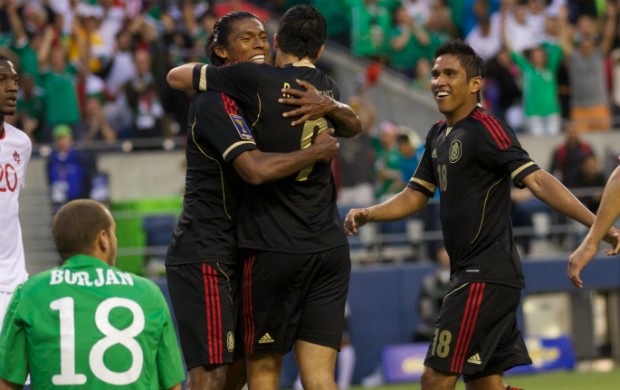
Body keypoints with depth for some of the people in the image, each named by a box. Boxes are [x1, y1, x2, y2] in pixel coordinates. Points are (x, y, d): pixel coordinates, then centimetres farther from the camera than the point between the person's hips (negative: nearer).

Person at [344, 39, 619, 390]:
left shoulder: (485, 128, -12)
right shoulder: (439, 135, 15)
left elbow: (537, 180, -21)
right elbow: (415, 197, 22)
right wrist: (367, 214, 4)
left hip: (487, 276, -9)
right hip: (468, 273, 9)